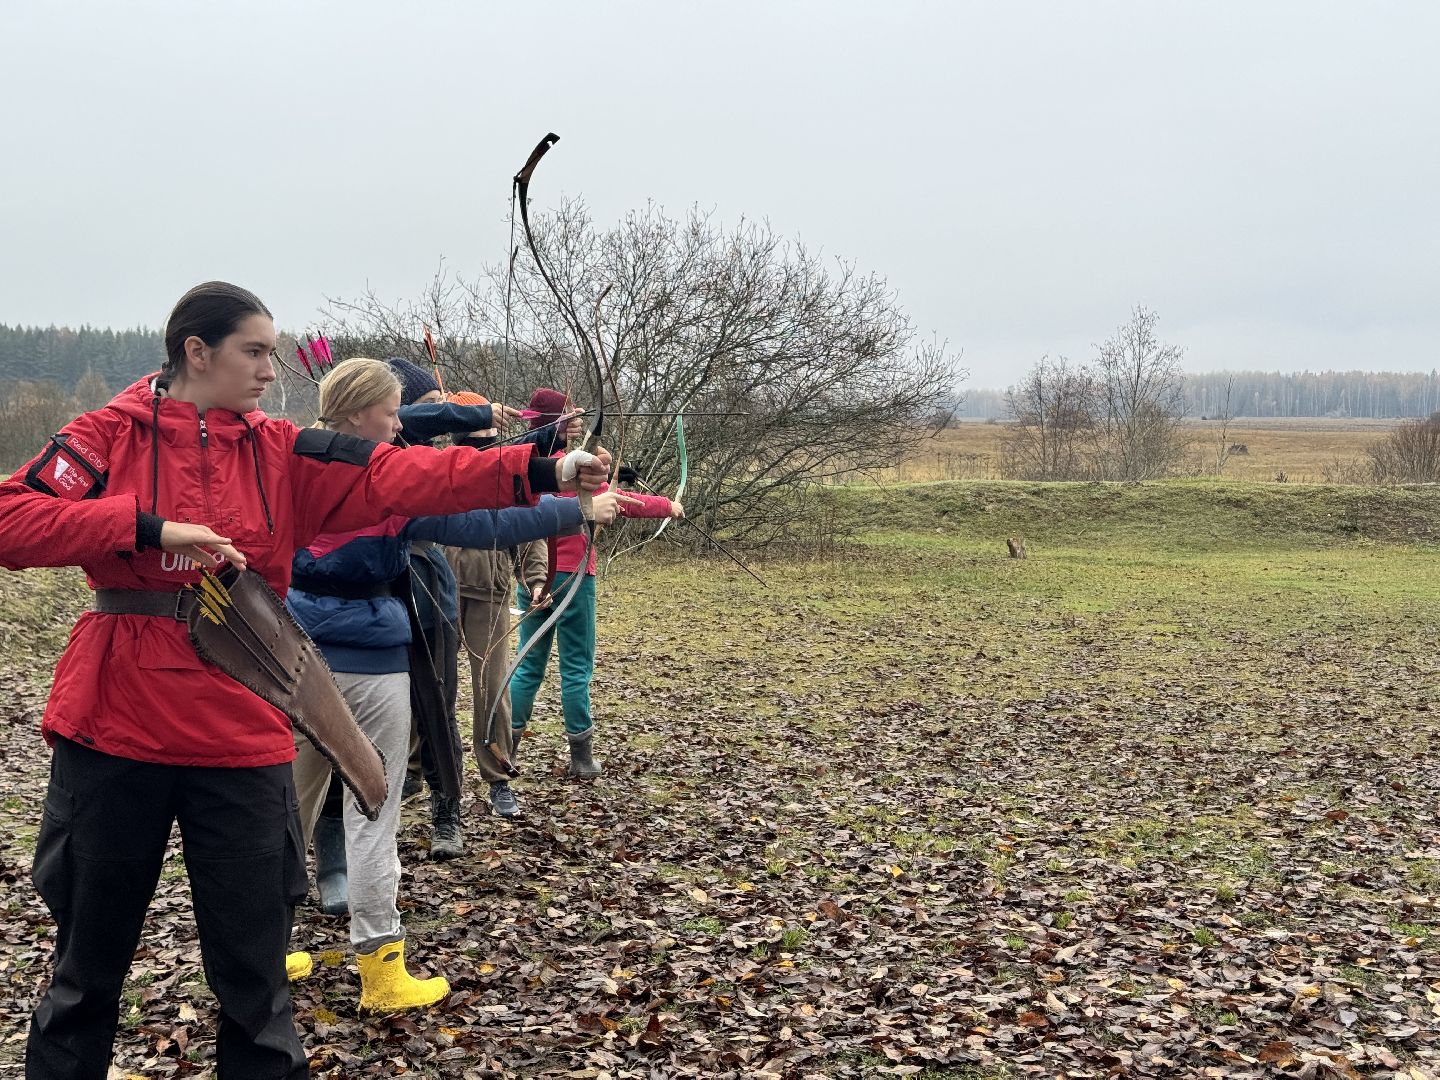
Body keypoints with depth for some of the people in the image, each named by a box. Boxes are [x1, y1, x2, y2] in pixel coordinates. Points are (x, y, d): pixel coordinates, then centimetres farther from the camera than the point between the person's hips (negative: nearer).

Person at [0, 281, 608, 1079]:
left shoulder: (282, 456, 6)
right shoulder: (112, 435, 0)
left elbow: (400, 477, -5)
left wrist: (536, 471, -16)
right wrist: (151, 527, -21)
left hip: (241, 733, 2)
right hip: (115, 728, -2)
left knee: (253, 969, 8)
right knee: (89, 961, 13)